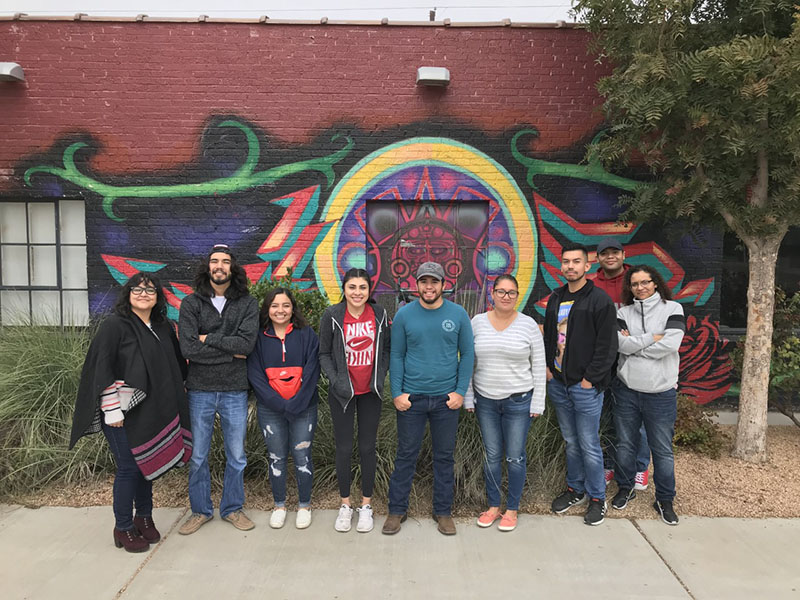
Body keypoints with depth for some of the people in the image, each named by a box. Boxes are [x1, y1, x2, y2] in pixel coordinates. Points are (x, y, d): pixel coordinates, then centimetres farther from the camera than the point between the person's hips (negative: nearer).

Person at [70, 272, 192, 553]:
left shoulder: (163, 327, 8)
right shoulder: (114, 325, -8)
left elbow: (176, 364, 17)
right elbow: (102, 369, -11)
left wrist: (173, 404, 16)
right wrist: (112, 409, -15)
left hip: (153, 411, 6)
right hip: (124, 412, -5)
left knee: (147, 464, 14)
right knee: (129, 468, 1)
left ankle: (144, 518, 31)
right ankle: (123, 529, 18)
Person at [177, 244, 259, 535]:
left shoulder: (247, 303, -1)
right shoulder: (191, 303, -2)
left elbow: (247, 342, -16)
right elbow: (188, 348, -14)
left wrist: (208, 339, -13)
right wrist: (230, 350, -13)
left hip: (235, 391, 0)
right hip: (200, 390, 0)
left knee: (236, 455, 12)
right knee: (198, 455, 12)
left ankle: (232, 508, 31)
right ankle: (200, 510, 32)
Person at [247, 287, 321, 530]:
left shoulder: (307, 336, -1)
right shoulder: (259, 339, 2)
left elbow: (311, 373, -6)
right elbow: (255, 376, -4)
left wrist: (295, 404, -16)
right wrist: (280, 404, -14)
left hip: (303, 408, -1)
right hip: (270, 410, 1)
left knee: (302, 457, 5)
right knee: (276, 458, 11)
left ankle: (304, 506, 23)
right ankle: (279, 506, 28)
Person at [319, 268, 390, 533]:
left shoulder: (379, 315, -2)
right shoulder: (332, 315, -7)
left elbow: (386, 349, 7)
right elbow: (324, 354, -1)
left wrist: (380, 376, -5)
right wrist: (335, 380, -12)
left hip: (370, 392, 1)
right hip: (342, 392, -1)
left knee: (368, 448, 8)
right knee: (344, 448, 7)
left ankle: (366, 505, 24)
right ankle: (345, 505, 25)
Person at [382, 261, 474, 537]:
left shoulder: (458, 314, -1)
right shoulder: (404, 315, -2)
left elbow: (467, 354, 3)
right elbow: (396, 356, 1)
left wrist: (460, 391, -4)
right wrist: (397, 393, -5)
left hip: (447, 399, 1)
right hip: (411, 398, -1)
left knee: (444, 456, 12)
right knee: (406, 455, 8)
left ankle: (443, 511, 27)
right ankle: (396, 510, 23)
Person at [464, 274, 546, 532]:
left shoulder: (529, 325, -4)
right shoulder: (477, 322, 0)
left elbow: (539, 366, 0)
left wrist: (537, 402, -3)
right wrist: (467, 397, 2)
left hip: (518, 401, -2)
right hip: (485, 400, 2)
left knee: (515, 457, 6)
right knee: (491, 456, 12)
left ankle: (512, 509, 23)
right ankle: (493, 506, 28)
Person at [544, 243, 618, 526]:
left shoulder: (600, 300, -10)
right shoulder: (556, 298, 10)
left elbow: (607, 346, -12)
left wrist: (590, 378, -14)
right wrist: (548, 366, 6)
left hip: (586, 386, -6)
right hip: (558, 382, 6)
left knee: (589, 446, 3)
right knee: (571, 442, 18)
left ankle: (597, 498, 20)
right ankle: (575, 489, 33)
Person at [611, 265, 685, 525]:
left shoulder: (672, 309, -2)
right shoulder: (624, 312, 5)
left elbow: (671, 344, -16)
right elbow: (619, 343, -11)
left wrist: (633, 343, -10)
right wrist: (652, 338, -14)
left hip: (661, 392, -2)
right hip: (627, 389, 3)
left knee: (663, 450, 7)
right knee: (625, 444, 14)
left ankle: (664, 500, 24)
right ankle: (625, 488, 34)